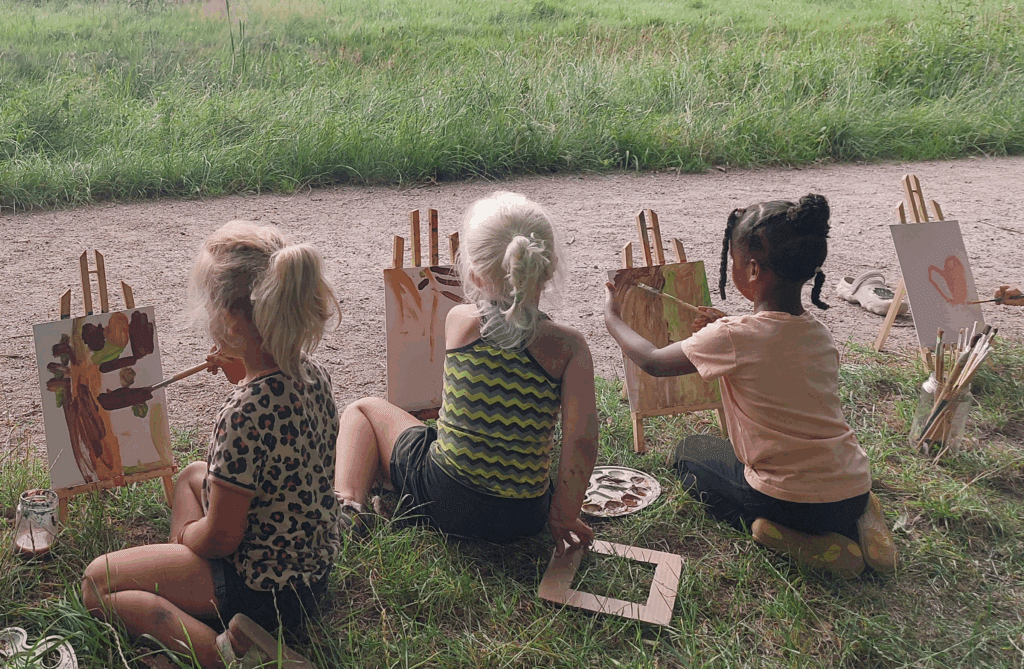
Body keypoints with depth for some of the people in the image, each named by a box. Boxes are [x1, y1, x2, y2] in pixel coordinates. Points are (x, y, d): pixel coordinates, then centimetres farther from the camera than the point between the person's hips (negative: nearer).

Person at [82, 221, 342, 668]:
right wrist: (246, 379, 5)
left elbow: (219, 538, -23)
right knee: (193, 474, 28)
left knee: (97, 583, 5)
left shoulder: (243, 414, -34)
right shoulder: (312, 374, -7)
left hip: (265, 589, -9)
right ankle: (174, 588, 20)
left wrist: (184, 533, -1)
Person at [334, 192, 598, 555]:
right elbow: (582, 443, -16)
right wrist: (564, 516, -6)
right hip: (524, 519, 2)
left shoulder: (458, 321, -12)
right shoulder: (568, 345, -13)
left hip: (440, 501, -2)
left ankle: (348, 502, 8)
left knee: (363, 409, 24)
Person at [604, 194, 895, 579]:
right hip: (855, 491, 6)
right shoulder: (819, 333, 1)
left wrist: (612, 317, 14)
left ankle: (792, 540, -2)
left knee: (691, 453, 18)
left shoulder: (732, 338, -18)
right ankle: (854, 523, 12)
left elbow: (653, 362, -2)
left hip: (791, 501, -6)